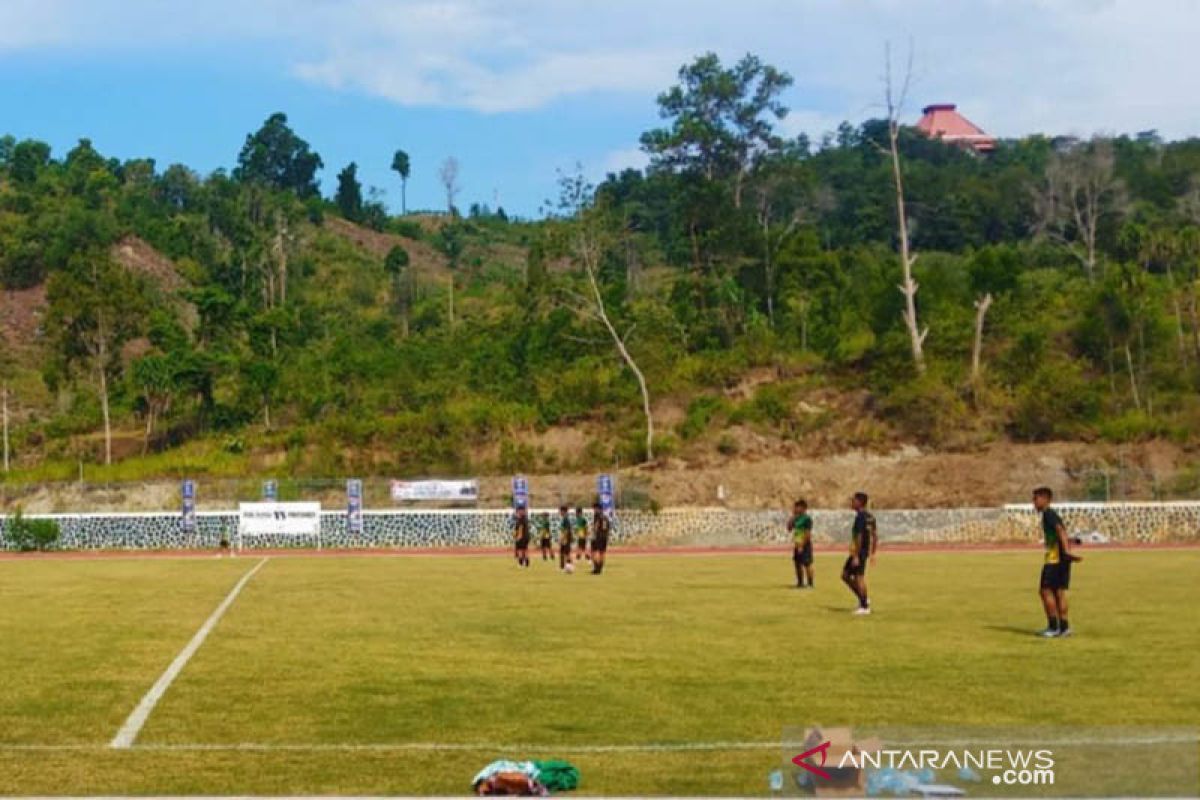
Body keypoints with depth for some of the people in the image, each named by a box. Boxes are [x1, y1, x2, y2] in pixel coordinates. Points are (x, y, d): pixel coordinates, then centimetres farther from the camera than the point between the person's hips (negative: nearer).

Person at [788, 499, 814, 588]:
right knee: (798, 564, 11)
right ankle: (800, 583, 19)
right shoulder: (796, 518, 12)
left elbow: (808, 533, -18)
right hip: (797, 545, 9)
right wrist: (792, 516, 7)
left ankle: (810, 584, 0)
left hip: (804, 545, -9)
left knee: (807, 564, -4)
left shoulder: (807, 519, -13)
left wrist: (802, 545, -20)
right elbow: (789, 528, 15)